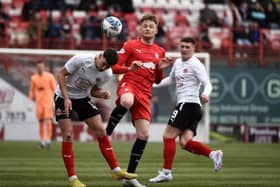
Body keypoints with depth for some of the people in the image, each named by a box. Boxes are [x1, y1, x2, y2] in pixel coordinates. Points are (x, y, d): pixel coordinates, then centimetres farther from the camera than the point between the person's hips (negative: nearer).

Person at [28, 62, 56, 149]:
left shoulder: (50, 76, -1)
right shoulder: (33, 78, 7)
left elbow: (54, 89, 0)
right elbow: (32, 91, 15)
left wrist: (55, 102, -6)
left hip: (48, 102, -3)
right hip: (39, 103, 3)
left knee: (48, 121, -12)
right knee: (41, 122, 6)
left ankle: (48, 140, -12)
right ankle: (42, 140, 15)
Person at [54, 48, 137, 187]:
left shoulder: (107, 74, -12)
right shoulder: (81, 60, -27)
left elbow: (93, 91, 3)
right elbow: (61, 74, -17)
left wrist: (102, 94, -21)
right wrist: (66, 98, -23)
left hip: (83, 98, 5)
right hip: (64, 96, -5)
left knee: (100, 130, -3)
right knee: (68, 134, -12)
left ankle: (116, 171, 4)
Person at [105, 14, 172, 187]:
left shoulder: (160, 52, 18)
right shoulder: (130, 45, 5)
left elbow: (158, 80, 23)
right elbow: (115, 67, 2)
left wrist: (161, 69, 3)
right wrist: (129, 68, -17)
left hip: (145, 94, 5)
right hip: (129, 84, -5)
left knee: (144, 135, -3)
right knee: (127, 102, -44)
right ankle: (106, 134, -23)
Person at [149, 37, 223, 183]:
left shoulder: (196, 65, -7)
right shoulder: (178, 63, 18)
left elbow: (207, 83, -15)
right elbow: (171, 79, 35)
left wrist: (205, 94, -36)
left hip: (188, 104, -9)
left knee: (168, 136, -7)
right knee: (184, 142, -3)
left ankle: (166, 172, -5)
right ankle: (213, 154, -9)